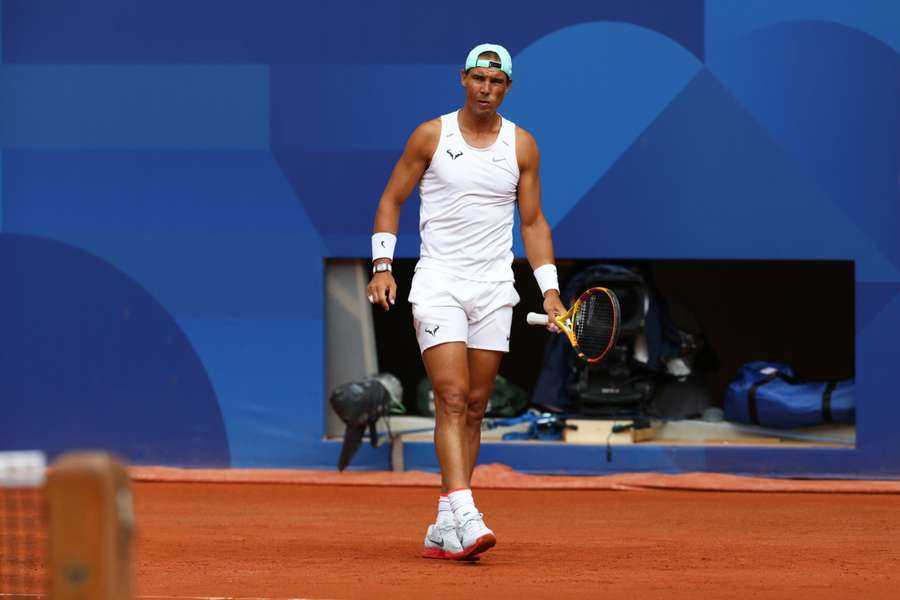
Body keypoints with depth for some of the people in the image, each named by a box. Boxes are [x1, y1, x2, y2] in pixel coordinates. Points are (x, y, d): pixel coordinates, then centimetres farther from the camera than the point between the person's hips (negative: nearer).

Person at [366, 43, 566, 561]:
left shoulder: (522, 145, 6)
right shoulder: (431, 136, 0)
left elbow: (534, 222, 11)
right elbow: (392, 200, 7)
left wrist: (550, 291, 2)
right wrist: (382, 265, -5)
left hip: (494, 289, 3)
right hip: (438, 284, -3)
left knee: (474, 408, 5)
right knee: (452, 399, -16)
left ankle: (444, 531, 11)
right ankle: (466, 517, -25)